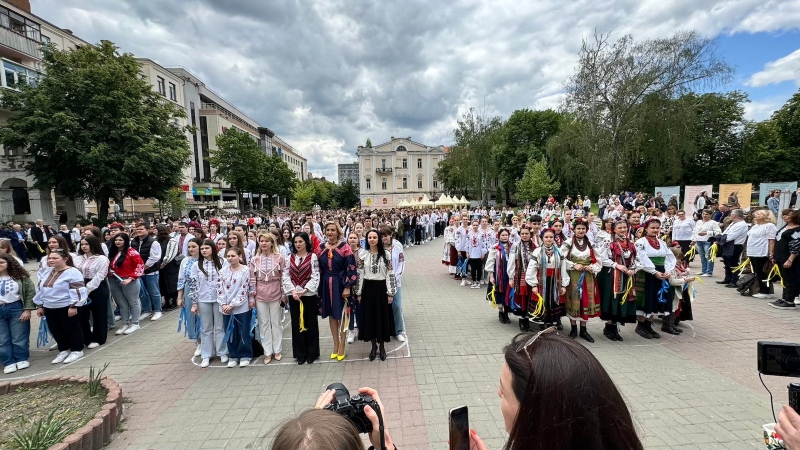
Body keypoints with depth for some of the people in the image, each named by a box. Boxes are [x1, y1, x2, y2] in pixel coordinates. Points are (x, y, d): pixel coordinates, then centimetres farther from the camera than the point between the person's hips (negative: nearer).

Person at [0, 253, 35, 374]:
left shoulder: (21, 276, -5)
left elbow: (31, 292, -5)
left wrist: (28, 309, -12)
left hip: (16, 309, -3)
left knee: (19, 337, 6)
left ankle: (21, 359, 19)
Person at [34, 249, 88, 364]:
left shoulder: (72, 272, -17)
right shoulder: (47, 272, 10)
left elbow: (77, 290, -20)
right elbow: (40, 289, 19)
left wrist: (73, 306, -22)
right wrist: (39, 305, 16)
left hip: (66, 307, -8)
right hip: (49, 307, 8)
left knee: (71, 329, 2)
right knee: (55, 330, 15)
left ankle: (77, 350, 15)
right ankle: (63, 350, 29)